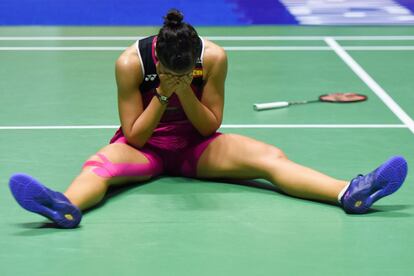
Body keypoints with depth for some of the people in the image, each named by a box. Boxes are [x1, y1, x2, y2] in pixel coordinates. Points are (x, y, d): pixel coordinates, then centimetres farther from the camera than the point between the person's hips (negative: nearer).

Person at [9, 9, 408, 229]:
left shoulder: (214, 57, -16)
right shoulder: (131, 62, -21)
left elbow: (210, 126, -10)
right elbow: (134, 137, -16)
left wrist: (184, 89, -26)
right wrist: (162, 94, -28)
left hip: (196, 147, 2)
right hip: (144, 146, -1)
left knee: (269, 156, -23)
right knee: (100, 163, -36)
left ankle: (349, 193, -42)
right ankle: (67, 207, -69)